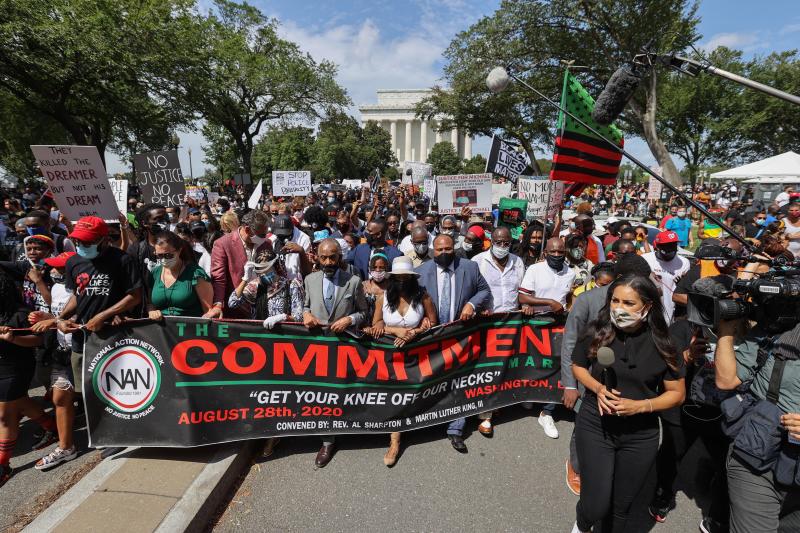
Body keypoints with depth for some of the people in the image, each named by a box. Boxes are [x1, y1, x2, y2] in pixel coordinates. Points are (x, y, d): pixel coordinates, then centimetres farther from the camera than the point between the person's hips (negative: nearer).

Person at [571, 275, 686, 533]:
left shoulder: (661, 344, -11)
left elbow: (677, 394, -2)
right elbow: (577, 366, 4)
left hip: (640, 436, 1)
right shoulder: (597, 332, -11)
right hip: (595, 426, -1)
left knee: (621, 505, 18)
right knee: (596, 506, -2)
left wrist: (640, 406, -18)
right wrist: (598, 388, -15)